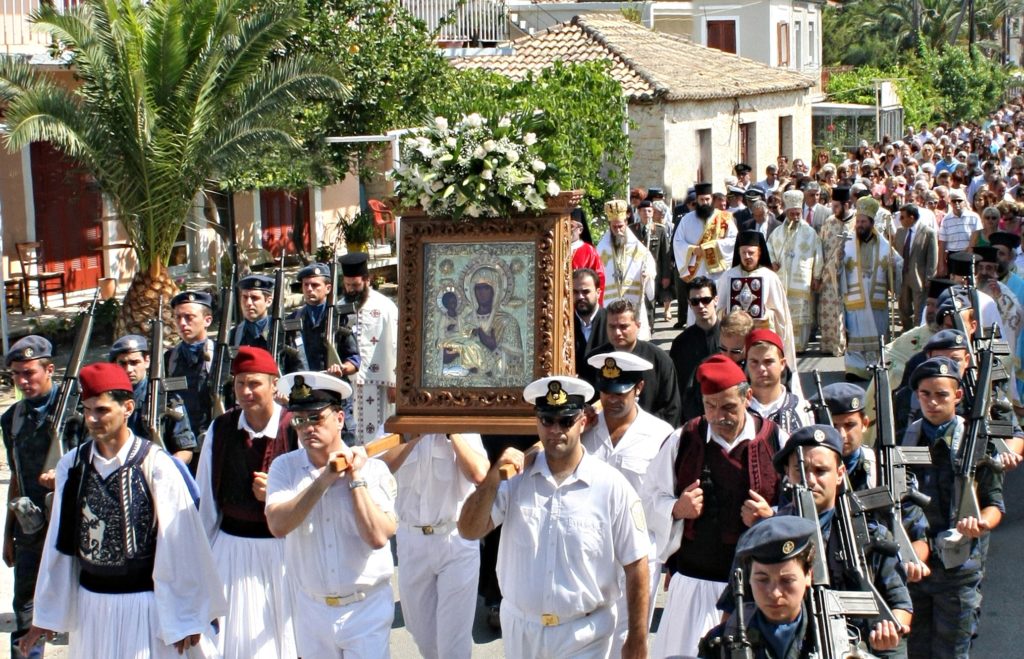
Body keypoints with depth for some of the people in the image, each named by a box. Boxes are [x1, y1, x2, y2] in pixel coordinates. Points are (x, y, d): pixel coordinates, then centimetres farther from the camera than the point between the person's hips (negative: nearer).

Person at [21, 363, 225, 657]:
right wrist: (46, 615, 11)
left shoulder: (155, 466, -14)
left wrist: (185, 619, -9)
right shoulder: (71, 465, 0)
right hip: (90, 603, 4)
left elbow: (178, 547, -11)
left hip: (144, 604, -4)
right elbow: (59, 544, 7)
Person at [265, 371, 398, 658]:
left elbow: (378, 537, -18)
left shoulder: (373, 469, -8)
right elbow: (278, 526, -18)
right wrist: (325, 479, -21)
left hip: (366, 608, -2)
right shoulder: (284, 467, -3)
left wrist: (355, 478, -16)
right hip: (312, 609, 2)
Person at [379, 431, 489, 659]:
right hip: (411, 542, 3)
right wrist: (414, 435, -14)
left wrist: (451, 431, -15)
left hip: (457, 540, -3)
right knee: (422, 636, 17)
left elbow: (479, 474, -21)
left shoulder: (464, 430, -4)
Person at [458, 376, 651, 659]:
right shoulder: (518, 478, -2)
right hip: (519, 629, 4)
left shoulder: (612, 486, -11)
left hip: (583, 636, -3)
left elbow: (635, 567, -8)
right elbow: (469, 530, -5)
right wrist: (494, 476, -17)